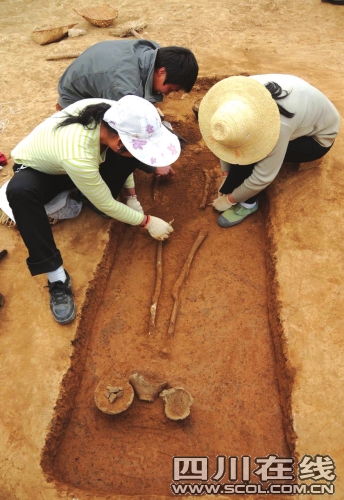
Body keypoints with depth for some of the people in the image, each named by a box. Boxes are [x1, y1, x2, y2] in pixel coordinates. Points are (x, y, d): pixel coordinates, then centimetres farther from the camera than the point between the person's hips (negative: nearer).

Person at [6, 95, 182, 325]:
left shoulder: (113, 112, -26)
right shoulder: (78, 157, -44)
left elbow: (123, 156, -3)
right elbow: (107, 206, -28)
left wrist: (131, 195, -2)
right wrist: (147, 222, -16)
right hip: (36, 170, -5)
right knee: (19, 191, -40)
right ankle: (57, 278, -29)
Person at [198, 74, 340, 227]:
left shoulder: (279, 126, -43)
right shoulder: (238, 96, -27)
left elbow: (262, 178, -34)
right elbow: (225, 138, -12)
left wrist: (229, 199, -21)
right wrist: (226, 175, -11)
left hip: (319, 137, -6)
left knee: (250, 151, -26)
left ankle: (247, 203, -9)